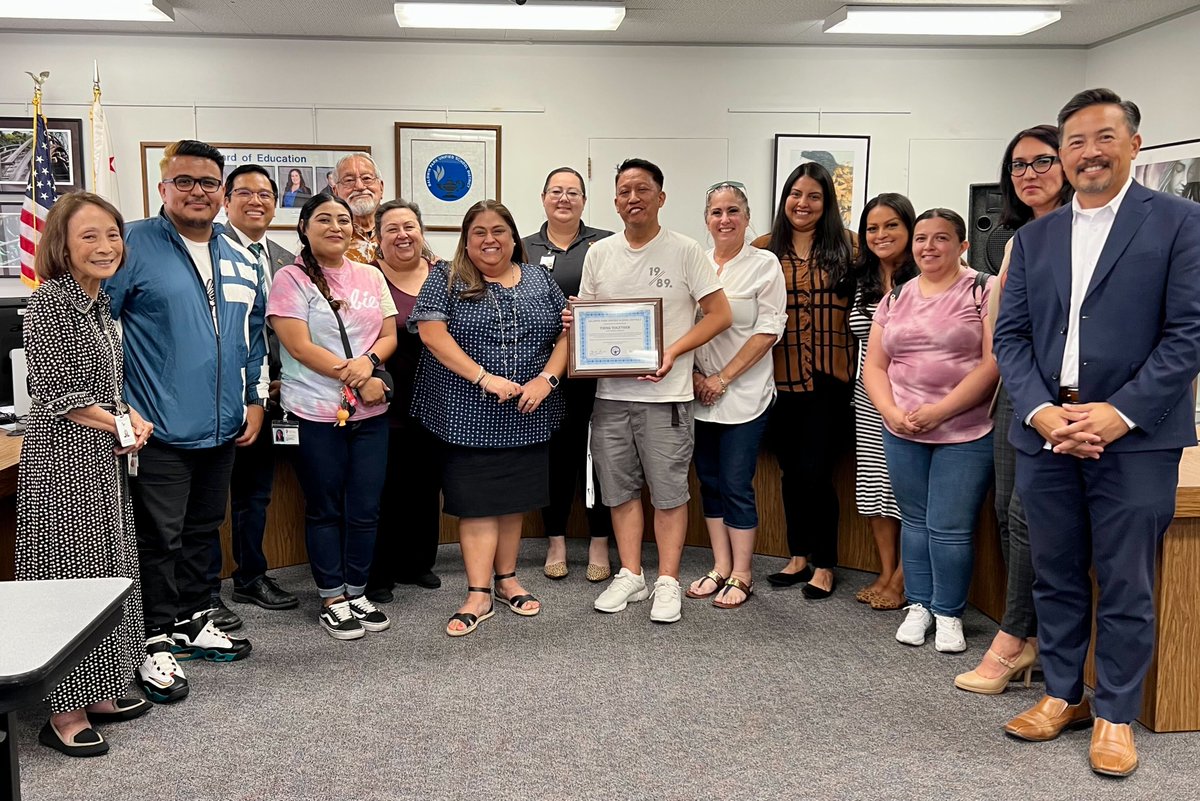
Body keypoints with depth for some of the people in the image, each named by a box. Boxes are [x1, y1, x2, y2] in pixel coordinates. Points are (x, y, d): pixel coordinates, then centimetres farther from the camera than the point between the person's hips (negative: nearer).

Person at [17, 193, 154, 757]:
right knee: (68, 574, -2)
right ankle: (65, 713, 9)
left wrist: (132, 418, 2)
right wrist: (120, 427, -11)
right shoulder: (50, 303, -13)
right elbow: (56, 396, -17)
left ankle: (97, 694, 26)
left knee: (107, 571, 14)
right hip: (64, 460, -9)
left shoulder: (99, 303, 12)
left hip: (104, 460, 9)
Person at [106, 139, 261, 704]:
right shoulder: (135, 245, -7)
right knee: (159, 537, 1)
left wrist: (255, 398, 13)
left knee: (203, 530, 17)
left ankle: (195, 622, 32)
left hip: (222, 427, 6)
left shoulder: (240, 261, 12)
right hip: (160, 428, -6)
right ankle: (159, 641, 15)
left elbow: (255, 336, 21)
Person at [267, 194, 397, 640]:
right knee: (325, 511, 7)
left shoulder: (370, 277, 11)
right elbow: (300, 347, -13)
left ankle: (357, 592, 23)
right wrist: (357, 378, -14)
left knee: (365, 510, 8)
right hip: (316, 414, -4)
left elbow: (389, 335, 9)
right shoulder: (292, 278, -5)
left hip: (370, 412, 4)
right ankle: (332, 600, 19)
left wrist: (369, 361, -13)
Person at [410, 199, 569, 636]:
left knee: (514, 498, 12)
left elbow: (566, 334, 7)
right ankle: (479, 595, 6)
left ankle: (507, 579, 26)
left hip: (526, 417, 4)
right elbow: (431, 333, -12)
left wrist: (547, 379, -10)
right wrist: (484, 378, -20)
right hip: (470, 416, -3)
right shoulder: (446, 279, 0)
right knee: (476, 502, -1)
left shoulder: (539, 280, 10)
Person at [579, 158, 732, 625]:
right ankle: (630, 576, 24)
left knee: (668, 491, 2)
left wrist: (674, 351, -14)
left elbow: (720, 314, -3)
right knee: (620, 489, 11)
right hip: (610, 392, 4)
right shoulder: (599, 254, 9)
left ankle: (667, 582, 14)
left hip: (665, 394, -4)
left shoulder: (684, 251, -3)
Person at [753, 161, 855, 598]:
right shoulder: (764, 248, 6)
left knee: (815, 472, -2)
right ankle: (798, 557, 28)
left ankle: (824, 565, 16)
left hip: (828, 378, -2)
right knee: (791, 470, 12)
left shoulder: (846, 247, 2)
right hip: (780, 378, 2)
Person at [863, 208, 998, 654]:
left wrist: (940, 411, -18)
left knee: (950, 528, -2)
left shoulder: (984, 290, -4)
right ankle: (919, 605, 27)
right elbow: (874, 365, 10)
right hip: (902, 433, 4)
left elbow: (994, 363, -13)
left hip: (965, 434, -4)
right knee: (914, 521, 12)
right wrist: (891, 411, -8)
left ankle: (949, 614, 16)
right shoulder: (896, 298, 11)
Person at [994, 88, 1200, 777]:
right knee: (1056, 576, 12)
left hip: (1135, 435, -3)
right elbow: (1011, 334, 7)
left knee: (1126, 584, 4)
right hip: (1046, 431, 4)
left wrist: (1118, 412, -16)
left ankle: (1116, 714, 20)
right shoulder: (1035, 236, 12)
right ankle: (1063, 695, 28)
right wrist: (1041, 411, -8)